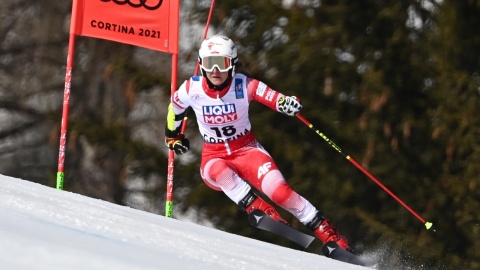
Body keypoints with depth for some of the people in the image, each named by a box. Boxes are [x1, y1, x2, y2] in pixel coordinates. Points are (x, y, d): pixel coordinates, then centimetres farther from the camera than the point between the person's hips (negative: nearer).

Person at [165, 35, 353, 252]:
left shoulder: (244, 86, -15)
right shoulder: (191, 89, -11)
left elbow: (276, 99, -28)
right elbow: (174, 108, 11)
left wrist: (289, 104, -50)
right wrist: (173, 137, 23)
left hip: (246, 150, -1)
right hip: (214, 156, 1)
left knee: (278, 191, -24)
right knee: (219, 171, -38)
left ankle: (329, 234, -17)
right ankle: (260, 210, -39)